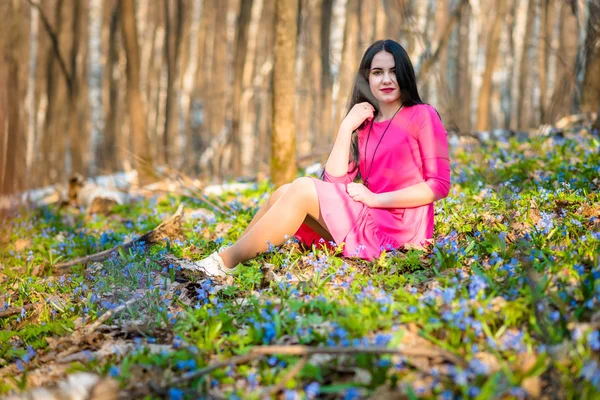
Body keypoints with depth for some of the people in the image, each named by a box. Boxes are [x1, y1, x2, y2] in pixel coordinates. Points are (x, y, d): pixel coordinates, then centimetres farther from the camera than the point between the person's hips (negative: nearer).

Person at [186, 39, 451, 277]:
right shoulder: (365, 124, 15)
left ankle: (225, 264, -17)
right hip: (368, 223, 6)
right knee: (287, 192, -8)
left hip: (398, 229, -6)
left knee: (303, 189, -17)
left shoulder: (422, 116, -3)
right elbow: (335, 181, 3)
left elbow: (439, 185, -10)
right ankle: (224, 258, -10)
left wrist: (375, 198, -14)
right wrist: (346, 127, -5)